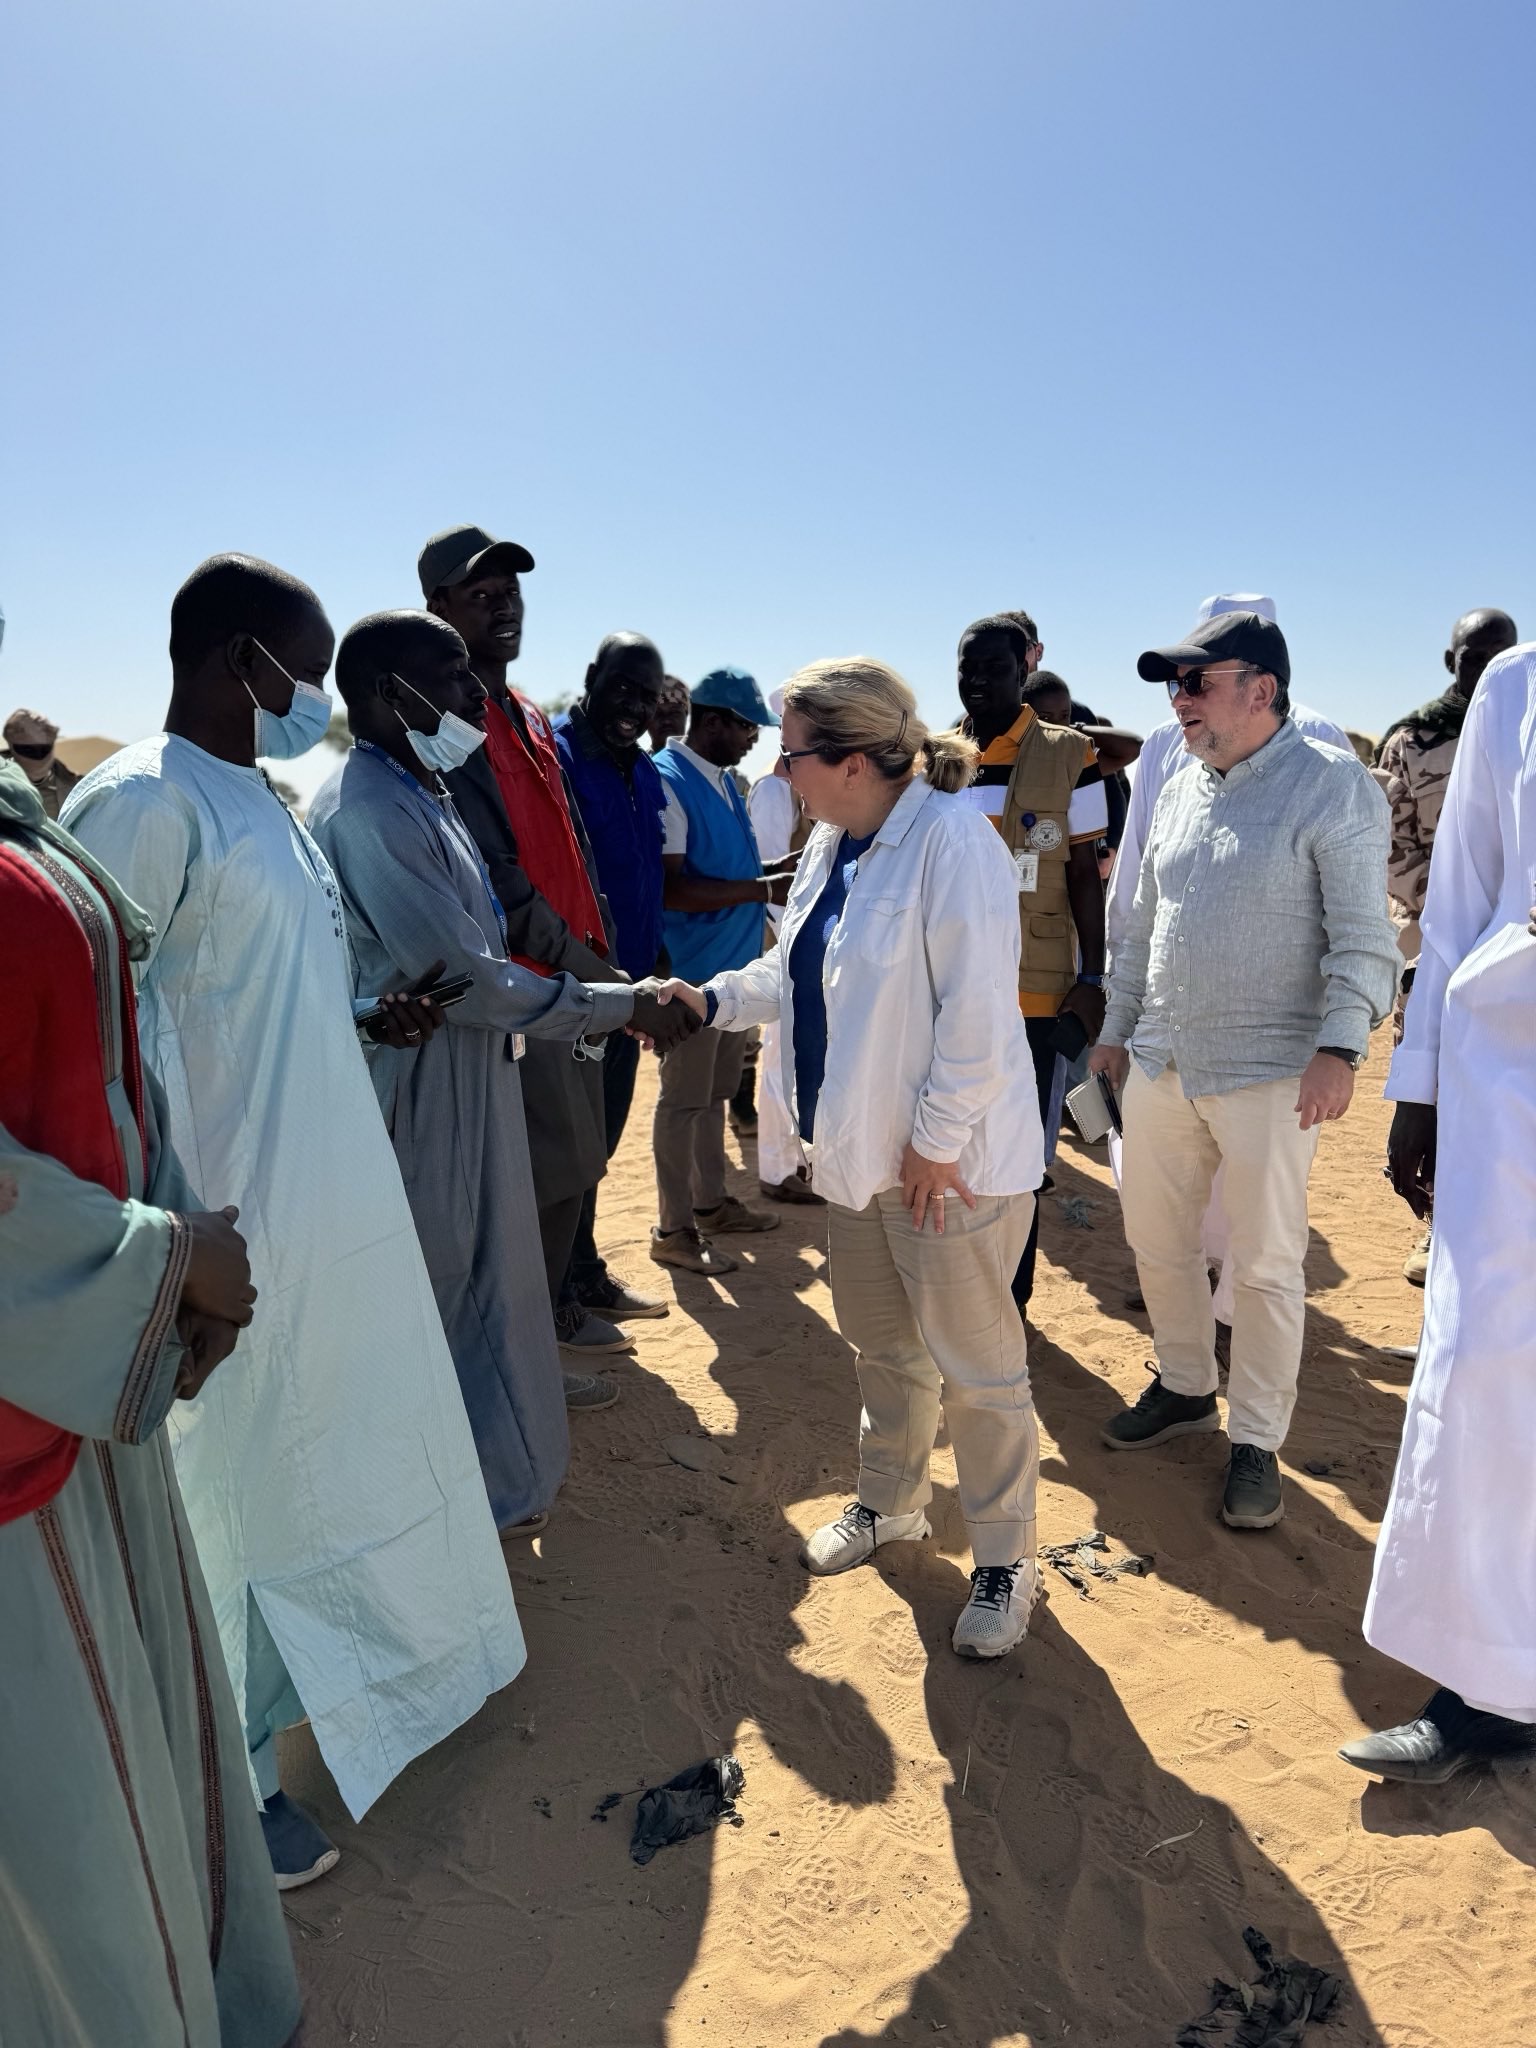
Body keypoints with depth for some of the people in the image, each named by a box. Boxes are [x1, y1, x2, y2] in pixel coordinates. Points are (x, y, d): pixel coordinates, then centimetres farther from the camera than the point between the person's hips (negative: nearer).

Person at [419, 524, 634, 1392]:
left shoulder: (532, 719, 16)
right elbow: (495, 877, -19)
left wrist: (605, 958, 9)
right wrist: (584, 967, -18)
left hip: (575, 980, 9)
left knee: (576, 1164, 17)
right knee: (546, 1175, 0)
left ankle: (559, 1309, 35)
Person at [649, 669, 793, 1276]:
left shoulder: (724, 780, 11)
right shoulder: (667, 781, -17)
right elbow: (671, 887, -24)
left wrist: (776, 868, 4)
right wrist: (763, 889, -23)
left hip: (732, 965, 9)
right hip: (694, 970, -9)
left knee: (716, 1093, 19)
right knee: (684, 1099, 1)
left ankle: (711, 1202, 33)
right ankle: (673, 1229, 13)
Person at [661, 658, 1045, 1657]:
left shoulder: (951, 838, -21)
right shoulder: (834, 842, 7)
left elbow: (977, 1011, -23)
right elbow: (799, 969, 16)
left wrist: (936, 1141, -19)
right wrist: (713, 999, 3)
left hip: (951, 1157, -8)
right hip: (863, 1146, 9)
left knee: (976, 1366, 6)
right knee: (881, 1341, 23)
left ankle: (1006, 1561, 27)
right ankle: (892, 1503, 46)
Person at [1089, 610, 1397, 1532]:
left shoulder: (1333, 785, -9)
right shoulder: (1182, 789, 11)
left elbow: (1362, 935, -13)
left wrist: (1339, 1045, -23)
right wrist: (1118, 1029, 18)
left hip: (1270, 1072, -6)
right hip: (1162, 1063, 7)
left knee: (1266, 1264, 4)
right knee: (1156, 1238, 15)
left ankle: (1257, 1440, 21)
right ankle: (1186, 1386, 36)